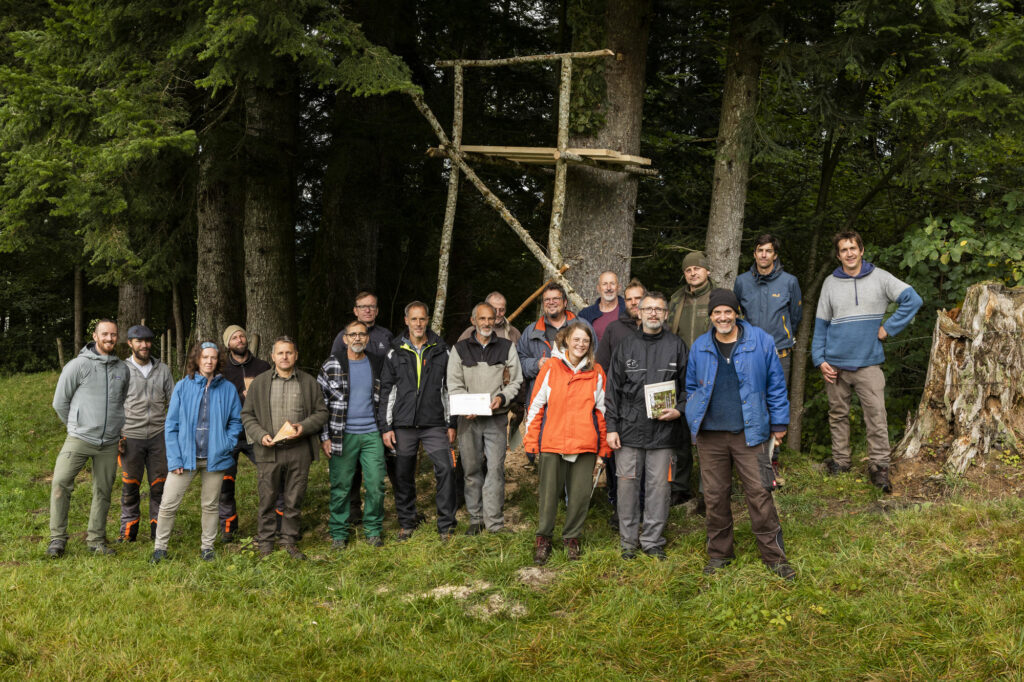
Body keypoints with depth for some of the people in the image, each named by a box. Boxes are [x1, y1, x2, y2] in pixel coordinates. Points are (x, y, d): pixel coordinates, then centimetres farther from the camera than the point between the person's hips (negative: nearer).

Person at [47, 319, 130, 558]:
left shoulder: (122, 369, 8)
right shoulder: (78, 365, -5)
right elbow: (60, 402, 2)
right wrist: (77, 426, 8)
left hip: (109, 444, 4)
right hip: (79, 439, -4)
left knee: (103, 491, 8)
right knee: (61, 483, -14)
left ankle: (96, 539, 20)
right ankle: (57, 538, -3)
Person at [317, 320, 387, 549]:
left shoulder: (377, 364, 8)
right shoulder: (332, 365, -1)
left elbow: (383, 398, 21)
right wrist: (325, 437, -4)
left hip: (372, 434, 2)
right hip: (342, 435, -2)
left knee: (376, 485, 0)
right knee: (340, 486, 3)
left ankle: (373, 530, 16)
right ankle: (339, 533, 16)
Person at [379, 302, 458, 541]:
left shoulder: (441, 351, 7)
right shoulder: (395, 353, 6)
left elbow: (449, 388, 9)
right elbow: (386, 391, 7)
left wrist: (451, 423, 5)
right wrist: (386, 427, 1)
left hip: (434, 424, 0)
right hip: (404, 425, 1)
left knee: (446, 469, -10)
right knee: (404, 475, 7)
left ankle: (446, 524, 0)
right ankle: (407, 521, 23)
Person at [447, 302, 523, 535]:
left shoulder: (507, 347, 10)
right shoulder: (460, 349, 10)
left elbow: (516, 381, 8)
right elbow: (454, 384, 5)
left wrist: (502, 397, -12)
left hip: (497, 418, -1)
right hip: (469, 419, 1)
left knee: (496, 468, -6)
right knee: (471, 469, 4)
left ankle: (494, 522, -3)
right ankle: (475, 519, 14)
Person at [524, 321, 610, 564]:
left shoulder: (596, 372, 7)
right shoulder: (551, 368, 2)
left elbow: (602, 411, 10)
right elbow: (535, 405, 4)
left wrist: (603, 449, 7)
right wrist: (531, 441, 1)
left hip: (585, 444, 1)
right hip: (551, 442, -1)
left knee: (580, 493, 4)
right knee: (548, 492, 3)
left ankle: (572, 537, 23)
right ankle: (543, 538, 18)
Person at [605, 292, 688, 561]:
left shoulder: (676, 345, 7)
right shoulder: (626, 346, 8)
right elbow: (613, 388, 7)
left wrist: (679, 409, -7)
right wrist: (611, 427, 1)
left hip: (664, 430, 0)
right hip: (629, 428, 1)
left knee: (659, 486, 2)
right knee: (627, 483, 3)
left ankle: (653, 541, 14)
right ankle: (628, 540, 15)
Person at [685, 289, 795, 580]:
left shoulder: (760, 341, 0)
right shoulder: (699, 347, 8)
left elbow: (776, 384, 5)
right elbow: (692, 387, 20)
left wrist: (779, 423, 5)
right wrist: (695, 419, 11)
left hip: (749, 433, -2)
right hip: (710, 435, 3)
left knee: (759, 493, -3)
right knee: (715, 496, 8)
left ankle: (774, 555, 8)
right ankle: (719, 552, 23)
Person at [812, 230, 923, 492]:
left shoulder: (879, 277, 2)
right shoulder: (830, 283, 7)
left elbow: (913, 300, 0)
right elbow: (821, 324, 10)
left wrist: (889, 328, -5)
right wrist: (819, 359, 1)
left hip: (868, 362, -2)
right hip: (836, 364, 2)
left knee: (876, 415, -7)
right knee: (838, 415, 10)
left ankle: (879, 466, -2)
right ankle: (840, 461, 22)